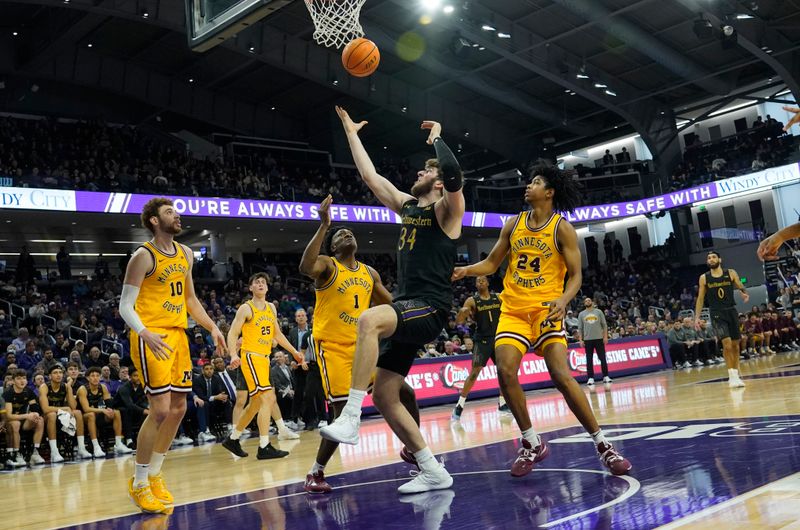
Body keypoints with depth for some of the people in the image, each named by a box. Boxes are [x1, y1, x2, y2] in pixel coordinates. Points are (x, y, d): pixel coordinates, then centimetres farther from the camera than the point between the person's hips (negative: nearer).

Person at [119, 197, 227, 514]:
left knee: (178, 408, 10)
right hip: (152, 338, -8)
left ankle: (154, 474, 26)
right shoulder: (144, 256, -10)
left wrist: (212, 327, 12)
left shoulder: (186, 254, 12)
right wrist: (145, 334, -29)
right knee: (160, 409, -12)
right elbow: (125, 306, -12)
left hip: (178, 335, 8)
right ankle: (139, 483, 5)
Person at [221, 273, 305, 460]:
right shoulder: (246, 309, -5)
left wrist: (293, 351, 22)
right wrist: (233, 355, -27)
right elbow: (232, 334, -10)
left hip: (264, 358, 8)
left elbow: (277, 334, 24)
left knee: (256, 403, 13)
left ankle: (232, 439, 28)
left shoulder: (271, 308, 15)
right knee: (267, 398, -18)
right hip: (251, 357, -8)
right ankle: (264, 447, -16)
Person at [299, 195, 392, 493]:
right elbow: (305, 267, -33)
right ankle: (316, 473, 6)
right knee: (344, 412, -12)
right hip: (332, 346, -6)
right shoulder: (327, 265, -8)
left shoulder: (370, 273, 10)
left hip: (363, 345, 6)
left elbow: (389, 305, 22)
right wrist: (323, 226, -35)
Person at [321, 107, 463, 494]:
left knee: (369, 319, -37)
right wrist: (351, 132, 29)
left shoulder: (447, 209, -1)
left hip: (431, 307, -8)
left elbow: (454, 176, -23)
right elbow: (370, 175, 24)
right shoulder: (407, 207, 20)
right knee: (383, 394, 1)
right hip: (406, 310, 8)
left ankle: (350, 418, -36)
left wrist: (436, 137, -8)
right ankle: (433, 472, 7)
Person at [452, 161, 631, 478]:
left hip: (545, 310, -4)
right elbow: (491, 263, 15)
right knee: (505, 371, -15)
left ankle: (602, 445, -1)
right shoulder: (513, 224, 10)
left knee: (562, 376, -16)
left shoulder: (562, 228, -2)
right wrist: (466, 270, -4)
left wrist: (563, 300, -24)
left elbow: (575, 275, -4)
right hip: (513, 310, 4)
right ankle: (531, 444, 1)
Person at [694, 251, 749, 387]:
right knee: (727, 343, -17)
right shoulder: (704, 278, 1)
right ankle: (732, 376, -10)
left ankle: (735, 374, 24)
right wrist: (697, 317, -1)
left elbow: (741, 287, 3)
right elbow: (700, 298, 5)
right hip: (717, 314, -2)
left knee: (735, 344, 10)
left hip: (731, 311, 2)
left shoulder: (731, 273, 2)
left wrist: (744, 293, -22)